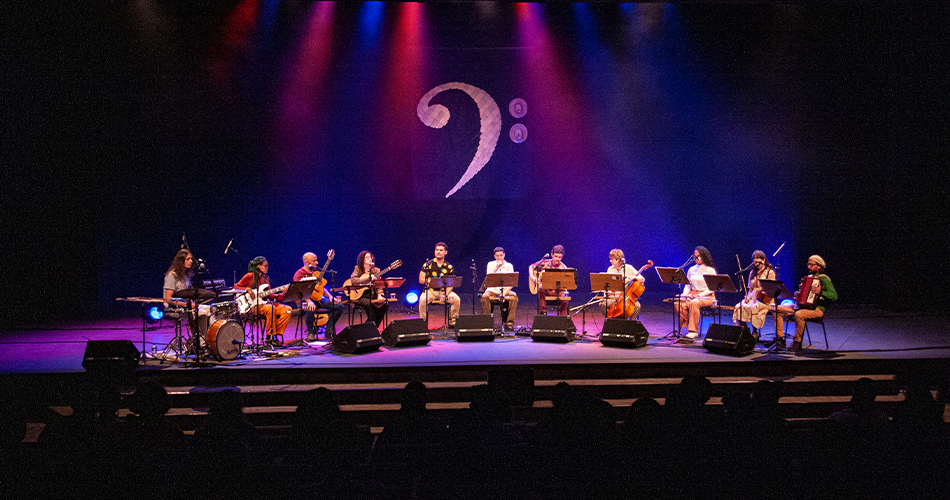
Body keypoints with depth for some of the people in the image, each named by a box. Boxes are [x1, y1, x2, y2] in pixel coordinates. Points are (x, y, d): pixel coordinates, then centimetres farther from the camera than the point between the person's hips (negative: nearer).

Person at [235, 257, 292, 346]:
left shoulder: (265, 278, 19)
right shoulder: (249, 276, 0)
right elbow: (236, 287, 1)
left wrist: (281, 295, 0)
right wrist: (247, 290, -15)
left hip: (264, 303, 7)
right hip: (253, 305, -7)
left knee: (287, 309, -11)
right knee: (270, 308, -36)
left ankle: (275, 334, -12)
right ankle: (271, 336, -25)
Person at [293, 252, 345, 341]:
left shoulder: (316, 272, 17)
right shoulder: (299, 274, -5)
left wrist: (330, 296, 3)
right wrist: (309, 301, -35)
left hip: (318, 298, 7)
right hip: (304, 300, -7)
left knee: (339, 306, -11)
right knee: (311, 309, -42)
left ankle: (329, 332, -6)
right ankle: (310, 333, -18)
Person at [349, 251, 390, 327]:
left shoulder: (376, 270, 13)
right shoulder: (358, 269, 3)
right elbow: (353, 281, -16)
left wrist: (379, 296, -12)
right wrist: (368, 277, -22)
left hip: (373, 295, 4)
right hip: (360, 296, -4)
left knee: (385, 304, -23)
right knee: (370, 304, -35)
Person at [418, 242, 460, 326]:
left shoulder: (449, 267, 6)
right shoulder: (428, 264, 1)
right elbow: (421, 280, -3)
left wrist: (446, 294, -15)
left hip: (444, 291, 2)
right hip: (430, 290, -2)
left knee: (456, 299, -24)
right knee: (423, 300, -34)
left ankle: (452, 322, -8)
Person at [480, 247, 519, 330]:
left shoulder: (509, 266, 4)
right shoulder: (491, 264, 4)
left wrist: (505, 292, -19)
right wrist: (496, 268, -18)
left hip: (505, 290, 1)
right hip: (492, 290, 0)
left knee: (514, 296, -31)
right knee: (484, 297, -33)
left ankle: (510, 323, -24)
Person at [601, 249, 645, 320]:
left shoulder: (628, 268, -1)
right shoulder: (610, 269, 7)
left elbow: (642, 279, 0)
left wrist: (634, 277, -20)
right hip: (614, 297, 2)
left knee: (637, 306, -32)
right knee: (602, 304, -26)